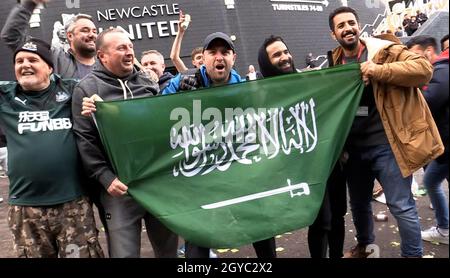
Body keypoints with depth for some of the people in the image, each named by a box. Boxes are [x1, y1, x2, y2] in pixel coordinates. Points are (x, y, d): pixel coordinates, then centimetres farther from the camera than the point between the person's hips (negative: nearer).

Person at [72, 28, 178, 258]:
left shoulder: (148, 83, 12)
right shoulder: (87, 88, -1)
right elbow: (85, 140, -7)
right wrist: (105, 177, -14)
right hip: (120, 185, -4)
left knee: (168, 247, 16)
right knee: (125, 252, 3)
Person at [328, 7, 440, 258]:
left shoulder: (384, 50, -6)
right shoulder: (334, 64, 8)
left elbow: (424, 68, -16)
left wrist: (379, 71, -25)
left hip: (386, 145, -5)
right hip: (354, 148, 5)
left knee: (401, 206, 1)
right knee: (358, 203, 20)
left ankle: (413, 255, 22)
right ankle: (364, 246, 44)